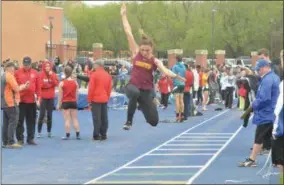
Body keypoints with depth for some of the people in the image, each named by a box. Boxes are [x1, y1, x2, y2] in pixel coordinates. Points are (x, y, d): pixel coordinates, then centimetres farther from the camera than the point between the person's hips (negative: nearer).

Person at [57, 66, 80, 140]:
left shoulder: (62, 83, -9)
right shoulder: (75, 82, 0)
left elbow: (60, 95, -6)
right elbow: (76, 94, 4)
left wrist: (59, 104, 2)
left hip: (65, 102, -3)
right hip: (73, 102, 3)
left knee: (67, 120, 0)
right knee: (75, 119, 9)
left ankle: (67, 135, -1)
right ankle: (78, 135, 8)